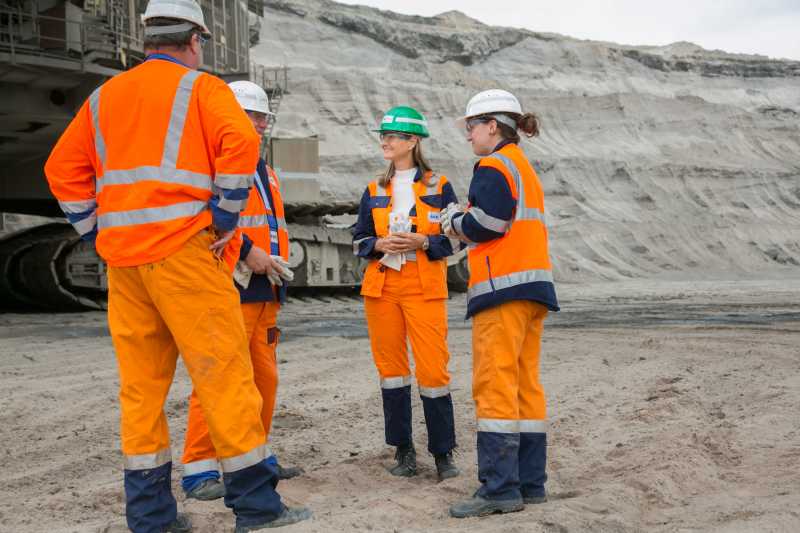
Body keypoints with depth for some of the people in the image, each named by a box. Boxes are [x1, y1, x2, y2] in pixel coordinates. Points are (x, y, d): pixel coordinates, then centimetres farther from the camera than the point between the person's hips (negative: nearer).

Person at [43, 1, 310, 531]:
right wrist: (225, 218, -8)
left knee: (141, 381, 9)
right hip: (183, 249, -6)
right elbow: (240, 142, -15)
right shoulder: (200, 87, 2)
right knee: (224, 372, -2)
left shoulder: (105, 96, 19)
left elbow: (62, 169, 18)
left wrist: (98, 232, 15)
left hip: (122, 257, 6)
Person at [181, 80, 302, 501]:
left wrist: (278, 261, 14)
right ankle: (199, 469, -5)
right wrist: (246, 251, -21)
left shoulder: (263, 169, 23)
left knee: (264, 376, 12)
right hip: (230, 291, -9)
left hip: (265, 291, 9)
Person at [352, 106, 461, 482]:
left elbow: (456, 238, 3)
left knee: (433, 369, -8)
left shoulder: (438, 186, 4)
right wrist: (379, 244, -7)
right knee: (391, 367, 5)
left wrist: (423, 242, -14)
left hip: (425, 288, -3)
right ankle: (403, 450, 15)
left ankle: (443, 453, 3)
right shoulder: (374, 192, 14)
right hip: (381, 287, 4)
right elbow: (359, 240, 14)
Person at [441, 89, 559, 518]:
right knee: (525, 384, 9)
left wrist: (455, 221, 1)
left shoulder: (494, 167, -6)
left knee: (494, 385, -10)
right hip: (533, 286, 10)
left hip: (503, 288, -10)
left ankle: (499, 487, -11)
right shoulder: (525, 169, 24)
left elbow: (485, 224, -18)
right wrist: (463, 225, 12)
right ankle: (530, 483, 12)